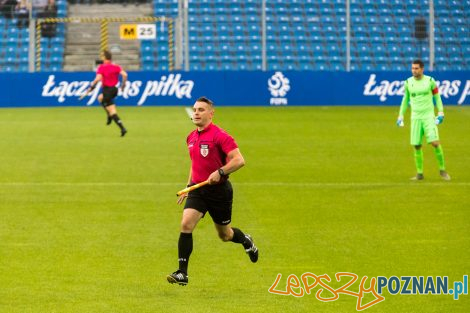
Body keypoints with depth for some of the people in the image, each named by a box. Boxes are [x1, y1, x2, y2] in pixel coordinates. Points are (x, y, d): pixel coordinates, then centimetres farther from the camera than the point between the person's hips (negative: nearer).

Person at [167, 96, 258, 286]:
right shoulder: (191, 138, 9)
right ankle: (182, 273, -15)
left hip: (219, 190, -5)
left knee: (225, 235, 11)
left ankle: (246, 241, 47)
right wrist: (188, 186, 22)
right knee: (186, 224, -16)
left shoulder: (219, 136, -14)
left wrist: (220, 172, -31)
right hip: (197, 190, 5)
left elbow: (239, 160, -20)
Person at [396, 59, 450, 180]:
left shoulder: (430, 81, -2)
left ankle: (442, 170, 0)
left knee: (435, 143, -14)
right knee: (417, 146, 0)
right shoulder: (408, 82, 4)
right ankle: (419, 173, 11)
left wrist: (441, 112, -2)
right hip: (415, 117, 2)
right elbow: (405, 99, 16)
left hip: (429, 116, -2)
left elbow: (437, 96, 7)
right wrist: (401, 115, 13)